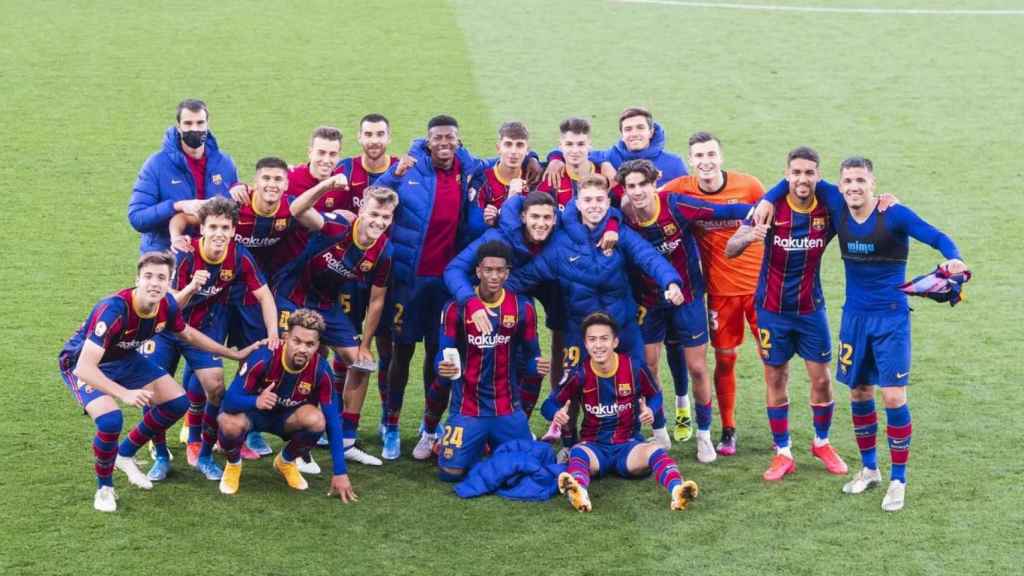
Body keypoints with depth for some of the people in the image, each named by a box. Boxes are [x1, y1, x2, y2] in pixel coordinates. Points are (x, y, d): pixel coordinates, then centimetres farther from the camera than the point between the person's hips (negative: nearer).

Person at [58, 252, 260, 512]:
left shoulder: (167, 305, -17)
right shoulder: (114, 309, -38)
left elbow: (189, 334, 7)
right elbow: (84, 368, -42)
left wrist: (234, 354, 12)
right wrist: (125, 393, -53)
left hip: (125, 359, 7)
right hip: (81, 363, -7)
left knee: (177, 402, 2)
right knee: (110, 421, -30)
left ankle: (125, 454, 24)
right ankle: (104, 488, -2)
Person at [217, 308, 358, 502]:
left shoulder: (321, 370, -23)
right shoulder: (264, 358, -30)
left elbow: (333, 421, -17)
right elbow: (230, 400, -28)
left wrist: (340, 473, -20)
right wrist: (256, 401, -52)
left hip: (288, 417, 2)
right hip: (252, 412, -2)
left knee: (317, 420, -31)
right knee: (230, 424, -37)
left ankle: (286, 461, 4)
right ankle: (233, 465, 1)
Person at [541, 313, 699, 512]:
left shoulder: (634, 368, -5)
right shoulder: (580, 374, -5)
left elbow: (655, 395, 12)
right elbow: (550, 403, 3)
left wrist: (650, 410, -13)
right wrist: (556, 413, -22)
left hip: (629, 444, 0)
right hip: (594, 446, 0)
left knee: (655, 451, -32)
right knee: (577, 452, -35)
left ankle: (677, 490, -62)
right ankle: (580, 493, -69)